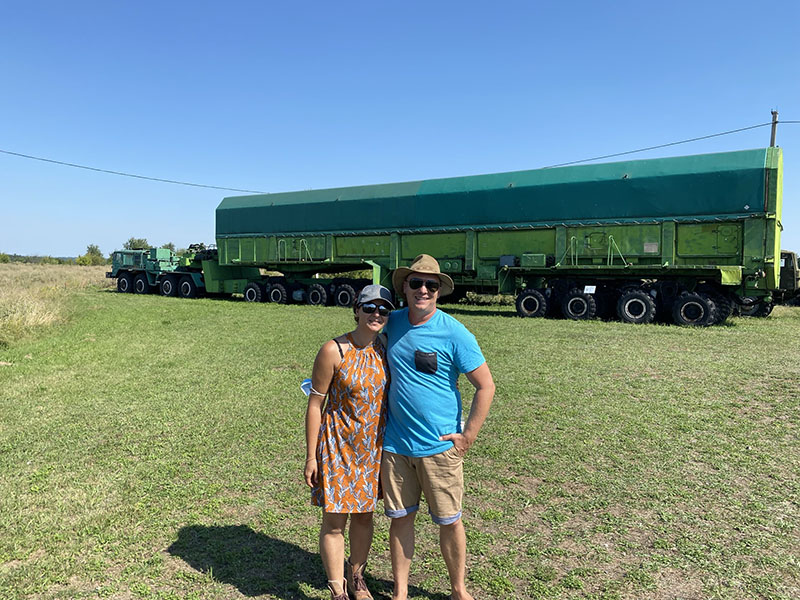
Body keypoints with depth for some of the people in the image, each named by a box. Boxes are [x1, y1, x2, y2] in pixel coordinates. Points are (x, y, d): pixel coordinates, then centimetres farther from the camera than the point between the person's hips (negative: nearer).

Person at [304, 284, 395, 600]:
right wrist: (311, 457, -9)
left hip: (373, 446, 5)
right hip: (338, 445, -4)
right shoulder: (334, 351, -17)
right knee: (335, 521, 6)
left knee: (364, 513, 19)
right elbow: (315, 404, -11)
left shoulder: (384, 349, -3)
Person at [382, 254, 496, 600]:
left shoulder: (454, 333, -12)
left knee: (449, 521, 10)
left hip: (440, 446, -3)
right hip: (395, 444, 3)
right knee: (400, 518, 14)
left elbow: (486, 386, -9)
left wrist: (468, 435, -10)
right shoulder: (392, 324, 1)